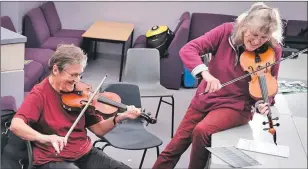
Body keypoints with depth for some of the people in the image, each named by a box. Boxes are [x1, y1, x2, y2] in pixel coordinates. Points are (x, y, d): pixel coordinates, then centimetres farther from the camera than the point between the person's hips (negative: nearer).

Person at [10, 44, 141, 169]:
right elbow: (16, 125, -27)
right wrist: (46, 138, -43)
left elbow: (98, 129, 5)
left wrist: (119, 118, -13)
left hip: (85, 153, 5)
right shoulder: (40, 94, -11)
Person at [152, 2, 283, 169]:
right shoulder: (227, 31, -15)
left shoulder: (273, 50, -15)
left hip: (236, 105, -2)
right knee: (175, 146, 6)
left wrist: (262, 104, -25)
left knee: (201, 131, -29)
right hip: (206, 97, 3)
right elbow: (187, 49, -21)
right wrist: (205, 73, -38)